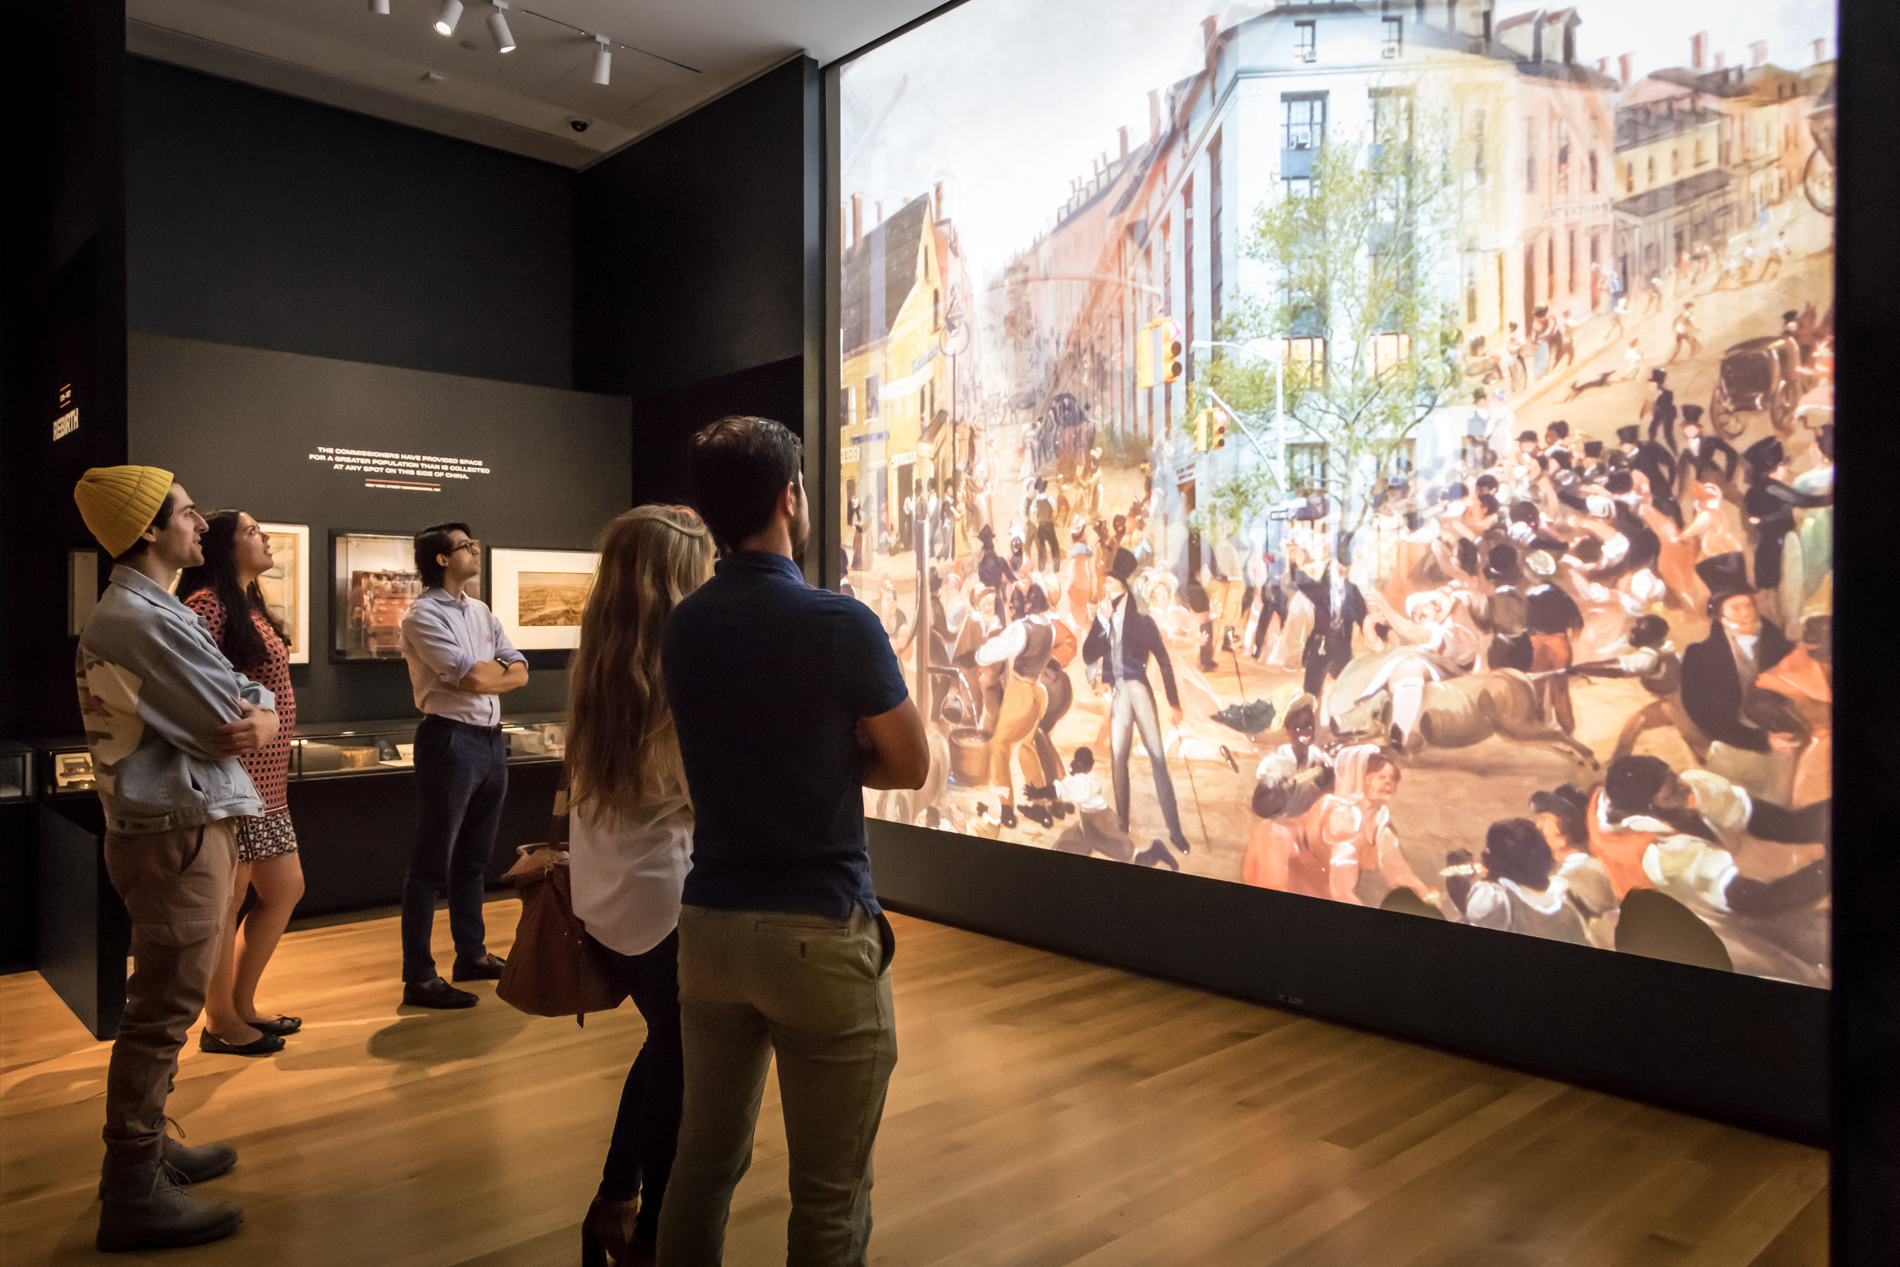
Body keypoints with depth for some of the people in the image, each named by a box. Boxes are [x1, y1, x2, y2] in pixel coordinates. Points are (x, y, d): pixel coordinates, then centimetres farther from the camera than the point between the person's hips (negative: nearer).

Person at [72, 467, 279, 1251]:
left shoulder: (125, 614, 16)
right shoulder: (147, 622, -19)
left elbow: (263, 713, 11)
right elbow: (249, 726, -19)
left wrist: (251, 716, -9)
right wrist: (257, 719, 1)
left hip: (180, 827, 11)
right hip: (179, 837, -11)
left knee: (163, 1006, 20)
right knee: (163, 1012, -3)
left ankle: (144, 1147, 34)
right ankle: (134, 1194, 7)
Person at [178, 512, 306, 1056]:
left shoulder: (250, 606, 16)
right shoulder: (209, 604, -13)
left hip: (266, 776, 10)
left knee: (285, 890, 15)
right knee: (227, 902, 3)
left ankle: (241, 1005, 29)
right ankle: (220, 1025, 18)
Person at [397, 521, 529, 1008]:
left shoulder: (481, 611, 16)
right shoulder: (424, 614, -8)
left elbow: (520, 673, 9)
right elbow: (472, 678, -19)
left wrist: (485, 676, -10)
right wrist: (502, 666, 1)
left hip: (491, 740, 8)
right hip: (451, 740, -8)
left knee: (474, 859, 17)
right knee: (432, 863, -3)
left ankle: (472, 954, 29)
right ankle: (419, 977, 3)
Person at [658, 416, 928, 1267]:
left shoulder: (680, 628, 3)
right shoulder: (840, 624, -14)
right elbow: (909, 767, -3)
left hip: (709, 925, 6)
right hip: (819, 932, -6)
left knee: (703, 1162, 20)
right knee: (829, 1197, 7)